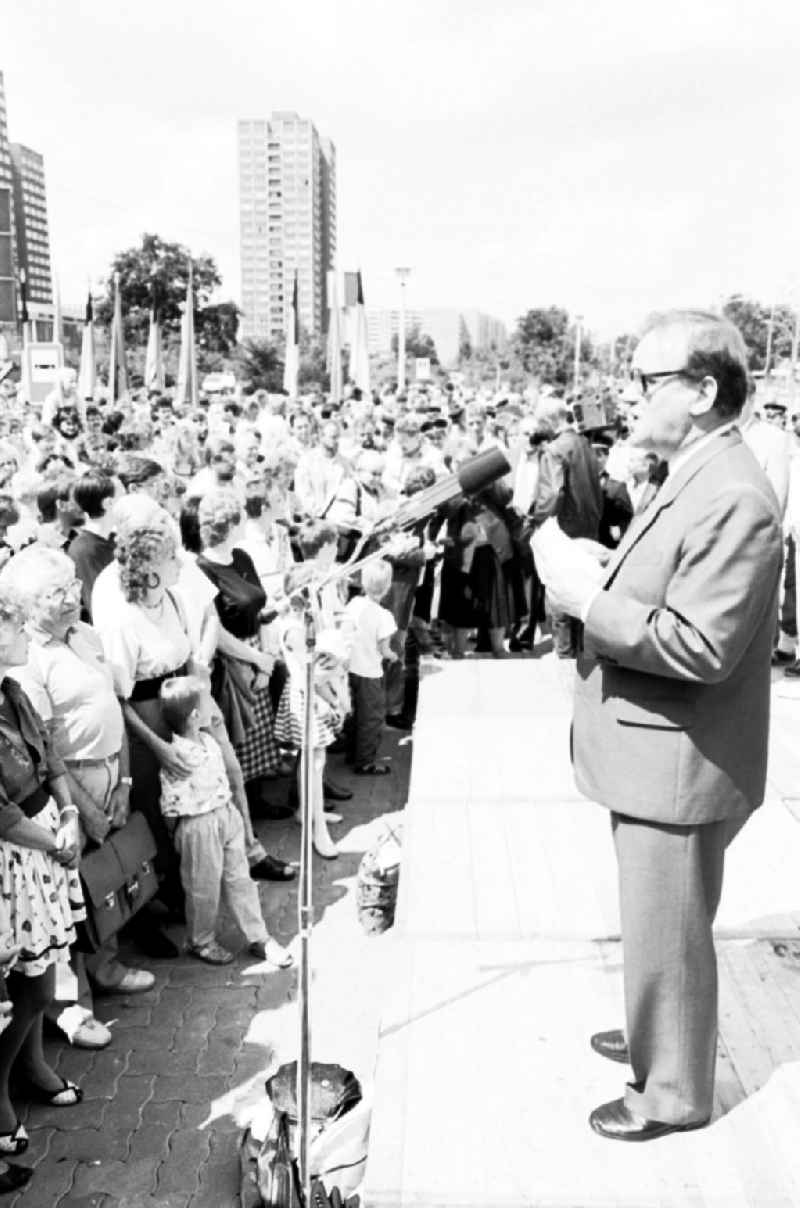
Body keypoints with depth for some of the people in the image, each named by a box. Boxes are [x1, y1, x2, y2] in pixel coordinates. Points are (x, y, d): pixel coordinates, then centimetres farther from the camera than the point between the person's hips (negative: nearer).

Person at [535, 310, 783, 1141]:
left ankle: (673, 1091, 30)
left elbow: (701, 645, -29)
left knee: (668, 932, 9)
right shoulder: (690, 480, 9)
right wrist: (591, 582, 0)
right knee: (656, 923, 26)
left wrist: (590, 600, -23)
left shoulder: (734, 497, -23)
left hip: (680, 763, -10)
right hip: (652, 752, 10)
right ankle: (655, 1037, 47)